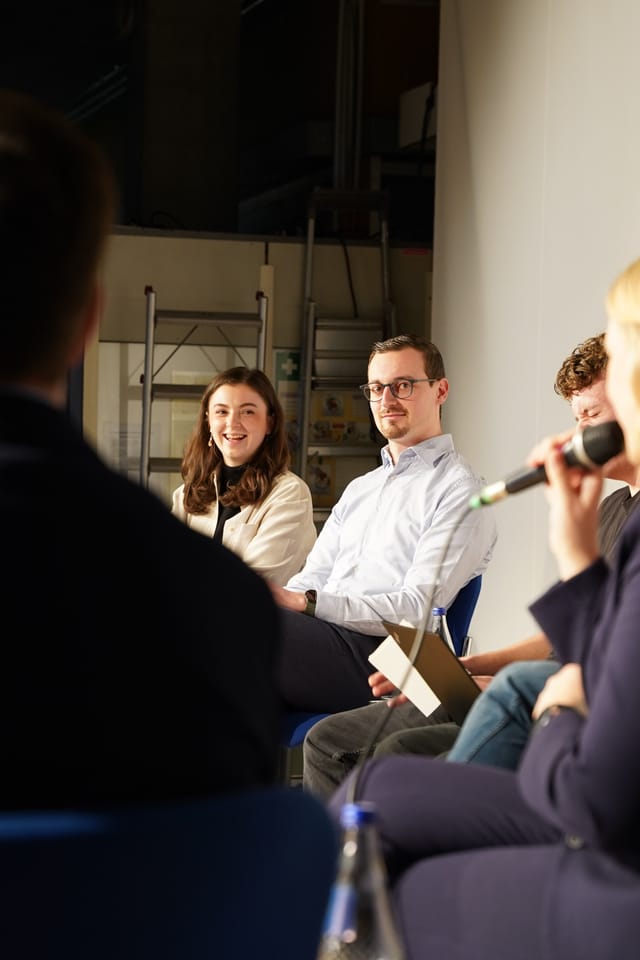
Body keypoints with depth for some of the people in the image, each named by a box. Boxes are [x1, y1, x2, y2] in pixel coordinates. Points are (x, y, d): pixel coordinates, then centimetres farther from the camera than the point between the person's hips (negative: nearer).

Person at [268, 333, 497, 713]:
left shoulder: (460, 491, 2)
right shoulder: (359, 489, 30)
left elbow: (419, 608, -9)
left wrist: (306, 603, -18)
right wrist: (274, 600, -4)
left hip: (374, 656, -7)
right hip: (320, 635, 7)